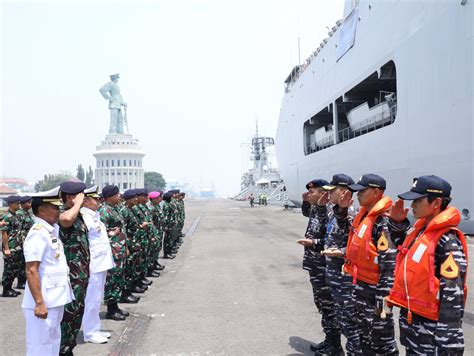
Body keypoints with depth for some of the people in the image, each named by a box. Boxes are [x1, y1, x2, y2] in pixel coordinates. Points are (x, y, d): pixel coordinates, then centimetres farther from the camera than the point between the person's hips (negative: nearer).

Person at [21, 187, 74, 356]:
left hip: (55, 299, 9)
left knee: (53, 342, 20)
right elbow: (31, 271, -23)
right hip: (43, 301, -9)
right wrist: (39, 303, -25)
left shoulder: (52, 230, 8)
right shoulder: (38, 233, -18)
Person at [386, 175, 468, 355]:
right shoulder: (419, 230, 5)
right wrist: (397, 222, 12)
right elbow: (405, 259, 24)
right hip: (408, 319, 8)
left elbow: (453, 295, -22)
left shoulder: (447, 241, -20)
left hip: (430, 326, -8)